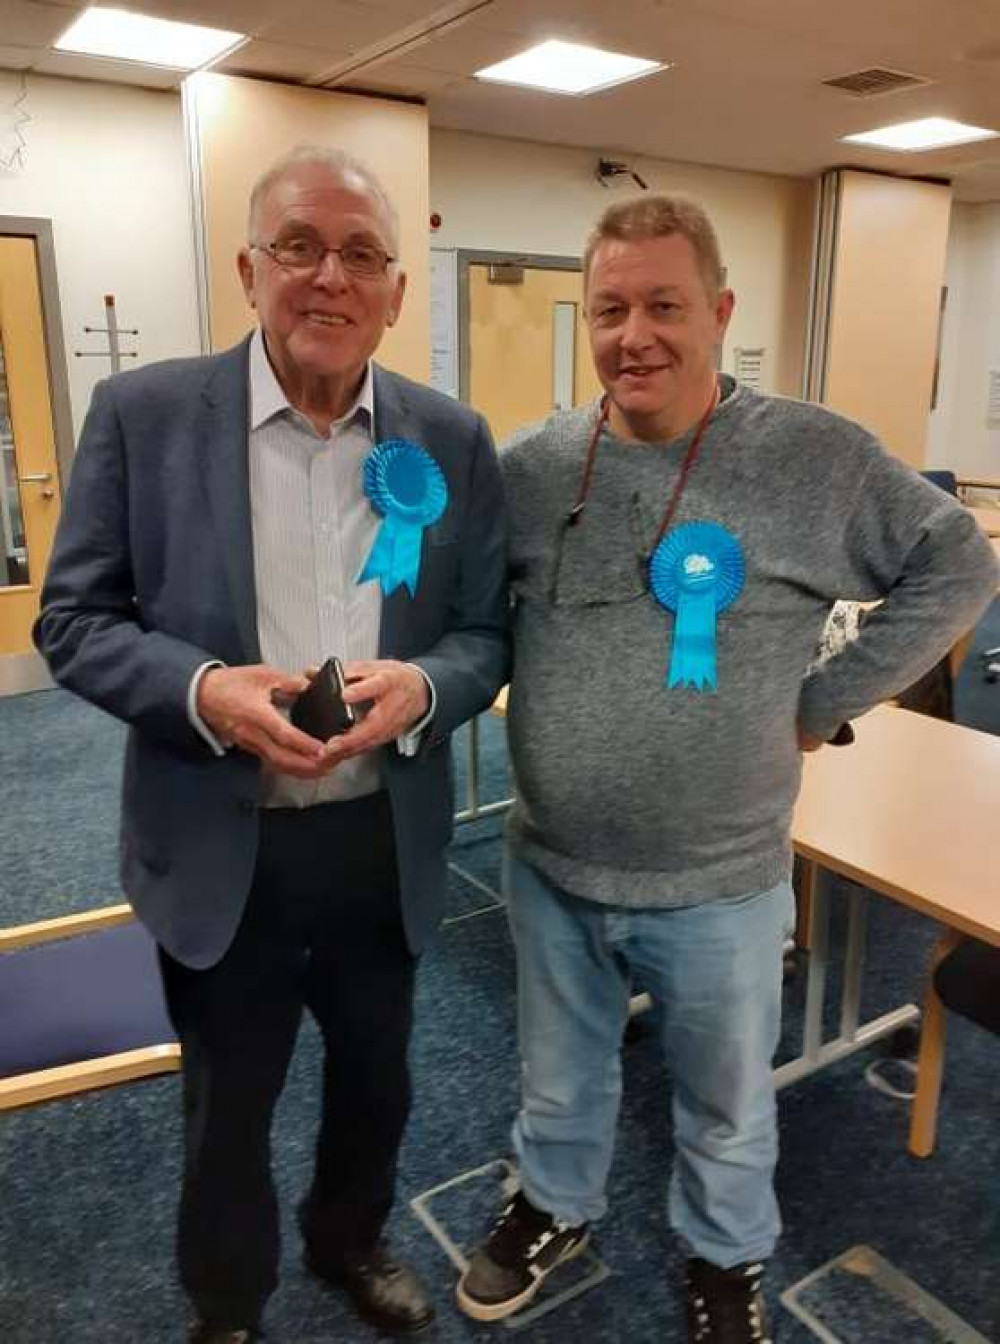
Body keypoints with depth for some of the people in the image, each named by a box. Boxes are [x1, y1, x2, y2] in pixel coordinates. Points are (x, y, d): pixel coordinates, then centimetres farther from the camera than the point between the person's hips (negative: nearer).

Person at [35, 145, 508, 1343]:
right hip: (218, 846, -2)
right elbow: (73, 621, -5)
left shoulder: (452, 440, -2)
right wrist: (201, 691, -24)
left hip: (385, 840, 3)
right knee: (226, 1107, 19)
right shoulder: (143, 412, -8)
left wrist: (421, 686, -20)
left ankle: (350, 1240, 57)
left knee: (375, 1079, 25)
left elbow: (489, 630, 2)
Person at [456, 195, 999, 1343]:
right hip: (548, 865, 2)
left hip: (719, 885, -2)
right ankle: (554, 1206, 54)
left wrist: (827, 701, -6)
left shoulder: (817, 458, -10)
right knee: (558, 1077, 25)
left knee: (725, 1105, 22)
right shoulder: (533, 465, -3)